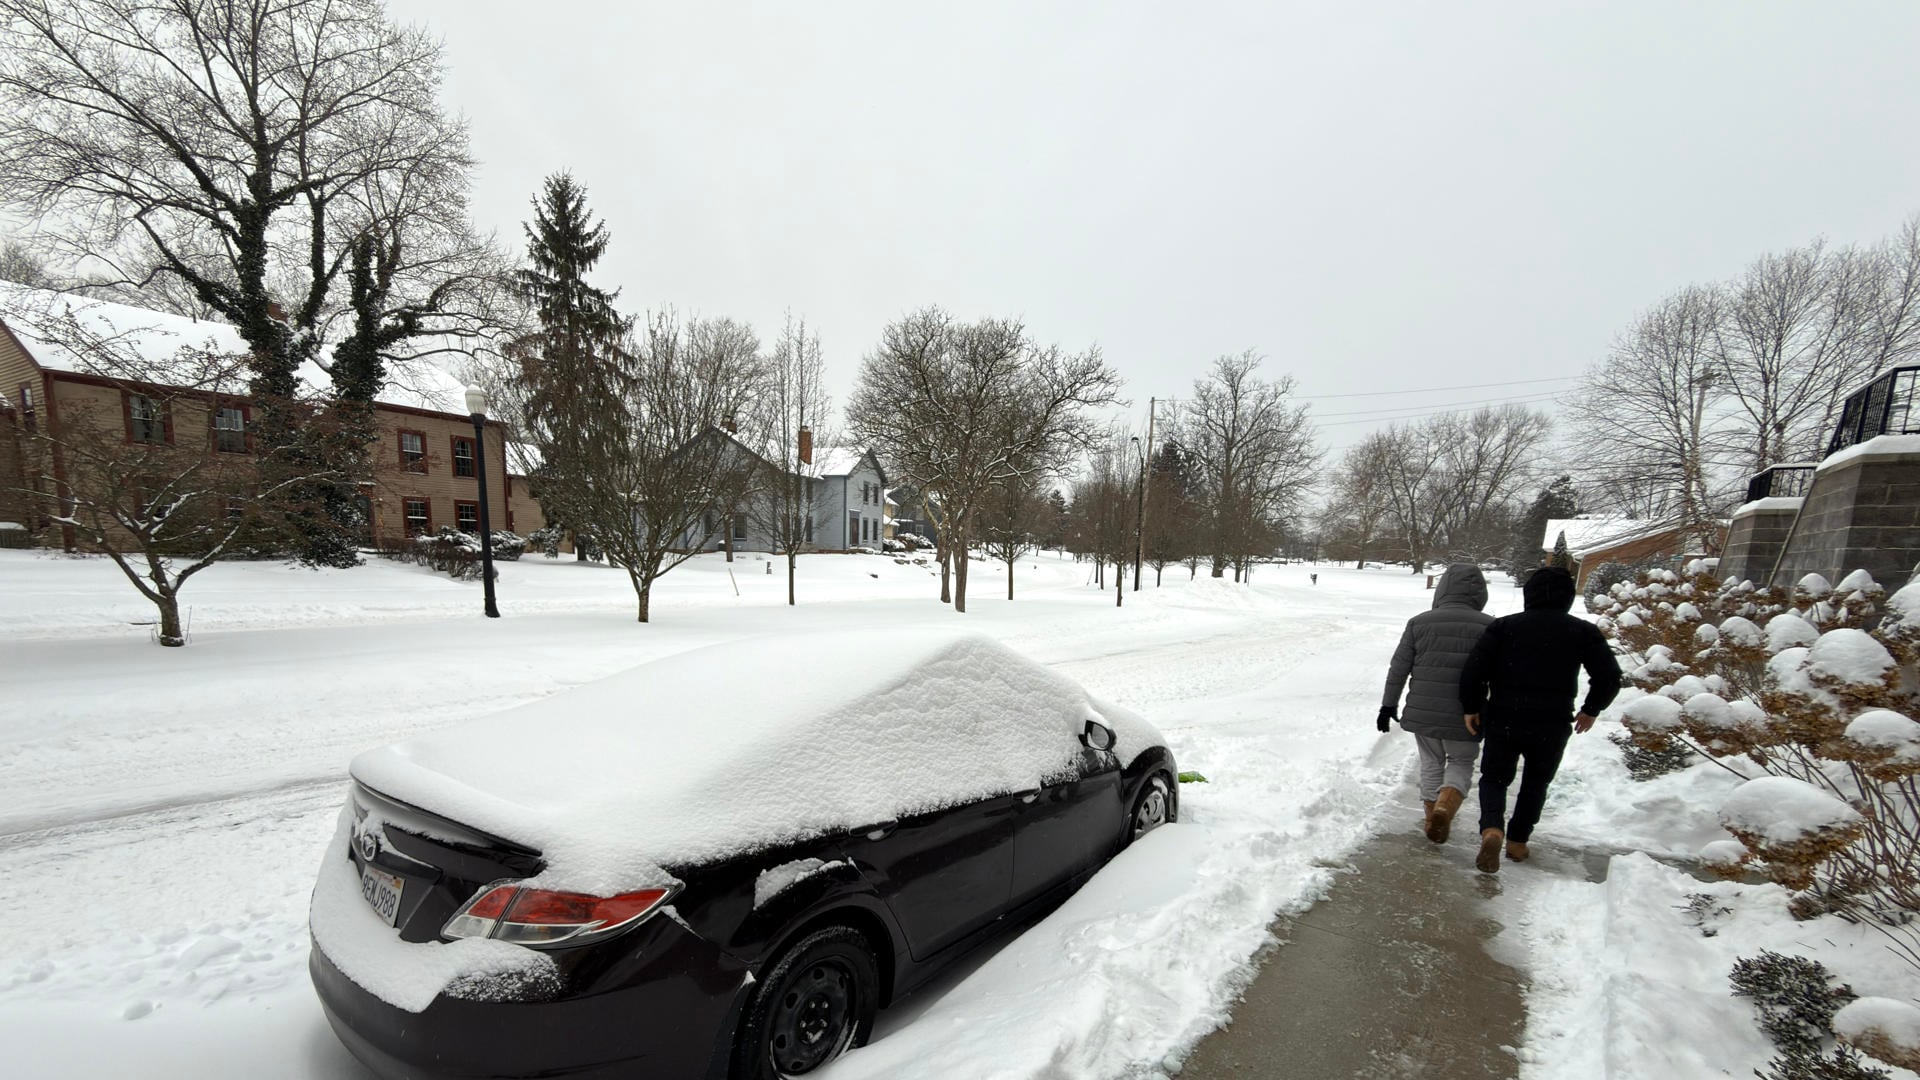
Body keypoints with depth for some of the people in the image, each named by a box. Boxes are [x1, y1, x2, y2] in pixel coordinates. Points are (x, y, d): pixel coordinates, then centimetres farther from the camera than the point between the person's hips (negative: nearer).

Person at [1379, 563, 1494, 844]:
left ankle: (1433, 818, 25)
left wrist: (1388, 705, 8)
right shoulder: (1489, 626, -5)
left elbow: (1398, 668, 0)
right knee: (1461, 763, 17)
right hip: (1464, 715, -1)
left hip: (1423, 712, 1)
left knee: (1431, 763, 19)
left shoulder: (1419, 622, -3)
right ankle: (1444, 808, -6)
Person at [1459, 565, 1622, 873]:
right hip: (1552, 726, 1)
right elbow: (1609, 676, -3)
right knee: (1535, 783, 21)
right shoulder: (1583, 631, 2)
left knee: (1494, 777, 13)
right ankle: (1517, 841, 25)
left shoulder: (1504, 626, -2)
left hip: (1503, 720, -1)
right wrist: (1591, 710, 14)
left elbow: (1474, 669, -10)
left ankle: (1492, 828, -11)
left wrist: (1471, 708, 2)